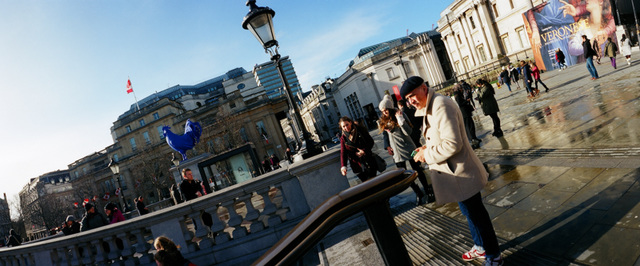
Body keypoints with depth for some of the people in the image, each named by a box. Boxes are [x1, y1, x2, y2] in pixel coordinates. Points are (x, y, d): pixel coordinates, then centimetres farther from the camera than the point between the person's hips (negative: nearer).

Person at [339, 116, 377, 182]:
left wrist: (364, 150, -17)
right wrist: (343, 166, -20)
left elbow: (370, 141, 1)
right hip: (356, 164, 1)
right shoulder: (343, 138, 2)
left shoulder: (360, 130, 0)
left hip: (368, 161, -1)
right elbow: (343, 153, -4)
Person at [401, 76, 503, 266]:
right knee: (472, 212, 24)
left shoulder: (441, 106, -23)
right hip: (456, 171, 10)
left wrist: (427, 155, -17)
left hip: (460, 173, -10)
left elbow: (452, 144, -28)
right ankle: (481, 246, 43)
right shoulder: (430, 108, 10)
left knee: (475, 214, 5)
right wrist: (428, 148, 4)